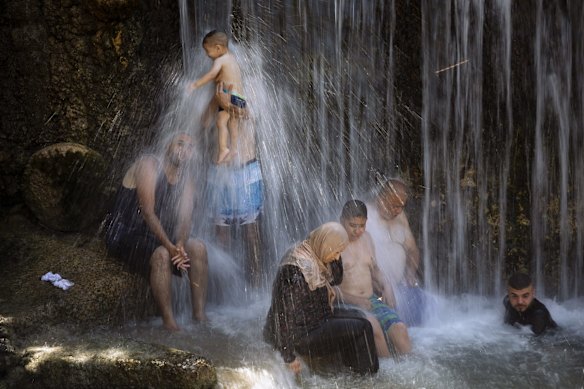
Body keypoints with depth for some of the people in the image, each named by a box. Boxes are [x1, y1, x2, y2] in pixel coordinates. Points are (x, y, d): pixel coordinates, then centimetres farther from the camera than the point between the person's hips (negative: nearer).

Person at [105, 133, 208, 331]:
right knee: (161, 254, -33)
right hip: (126, 235, -7)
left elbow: (185, 218, -6)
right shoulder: (148, 164, -13)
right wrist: (169, 246, -30)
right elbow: (148, 211, -23)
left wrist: (180, 245, -27)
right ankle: (168, 321, -28)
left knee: (198, 247, -14)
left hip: (158, 237, 7)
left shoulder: (186, 179, 8)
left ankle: (200, 316, -13)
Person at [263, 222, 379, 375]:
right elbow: (286, 314, -28)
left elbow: (336, 279, 15)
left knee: (356, 316, 17)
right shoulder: (297, 270, -29)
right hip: (300, 336, -10)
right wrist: (290, 356, -23)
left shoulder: (312, 255, 0)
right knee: (361, 328, -9)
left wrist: (335, 256, -3)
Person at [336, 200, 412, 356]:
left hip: (371, 300, 6)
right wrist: (354, 300, -20)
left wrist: (386, 287, 5)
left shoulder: (366, 237, 14)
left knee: (399, 329, -21)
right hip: (346, 305, -6)